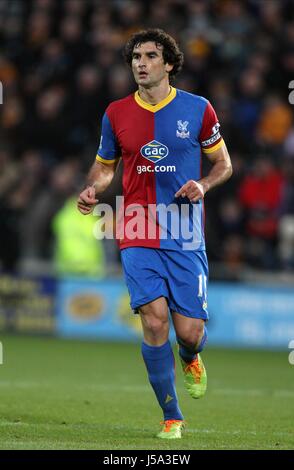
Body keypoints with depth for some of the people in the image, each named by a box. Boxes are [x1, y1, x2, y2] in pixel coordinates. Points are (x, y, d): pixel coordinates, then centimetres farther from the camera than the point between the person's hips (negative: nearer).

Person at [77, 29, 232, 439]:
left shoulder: (197, 109, 1)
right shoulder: (116, 113, 6)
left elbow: (224, 164, 12)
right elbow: (104, 165, 19)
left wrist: (203, 184, -9)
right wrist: (93, 190, -2)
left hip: (186, 236, -1)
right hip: (138, 236, 1)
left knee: (190, 332, -5)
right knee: (154, 319, -16)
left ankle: (190, 359, 37)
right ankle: (172, 416, -1)